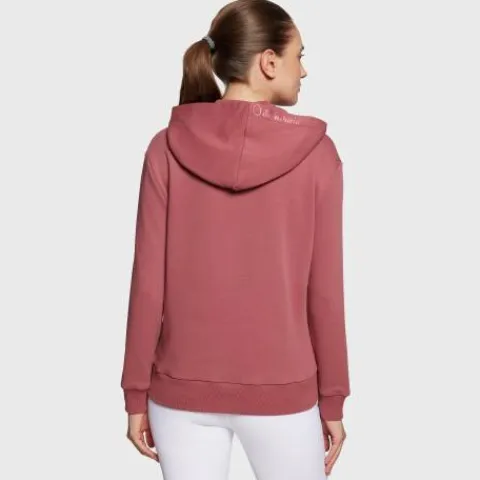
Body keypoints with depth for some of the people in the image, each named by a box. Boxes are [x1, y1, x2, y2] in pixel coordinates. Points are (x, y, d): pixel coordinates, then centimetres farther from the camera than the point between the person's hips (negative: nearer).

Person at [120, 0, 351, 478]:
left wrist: (137, 393, 5)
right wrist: (332, 401, 5)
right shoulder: (315, 152, -10)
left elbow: (149, 281, -6)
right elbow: (324, 290, -6)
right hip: (282, 392, -1)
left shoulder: (167, 148, -7)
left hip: (182, 389, 2)